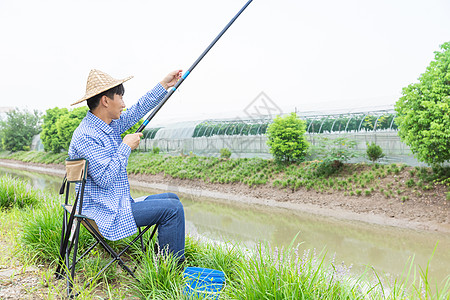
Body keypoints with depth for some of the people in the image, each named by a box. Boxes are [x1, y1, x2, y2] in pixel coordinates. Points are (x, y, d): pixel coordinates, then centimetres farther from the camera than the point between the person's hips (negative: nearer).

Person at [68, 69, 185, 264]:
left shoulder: (110, 125, 7)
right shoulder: (86, 136, -22)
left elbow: (136, 112, 17)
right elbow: (106, 179, -26)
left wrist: (164, 86, 16)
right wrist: (125, 147, -18)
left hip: (119, 203, 11)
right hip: (107, 213, -11)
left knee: (171, 199, 16)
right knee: (172, 209, -14)